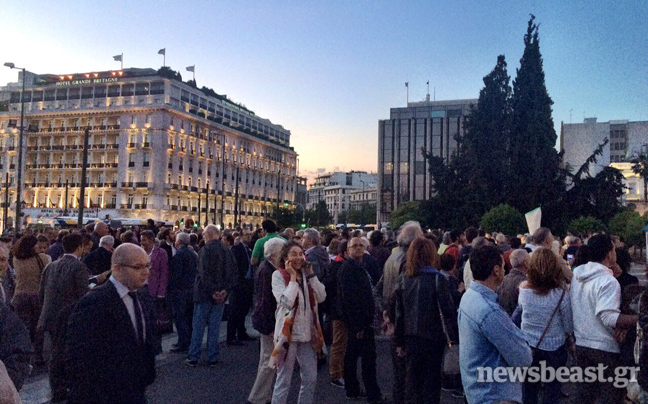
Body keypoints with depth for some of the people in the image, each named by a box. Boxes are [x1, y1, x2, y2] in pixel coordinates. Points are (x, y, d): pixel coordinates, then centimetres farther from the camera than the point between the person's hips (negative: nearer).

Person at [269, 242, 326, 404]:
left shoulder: (306, 274, 9)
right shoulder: (278, 275, -8)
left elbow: (321, 297, -2)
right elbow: (287, 302, -21)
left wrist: (311, 274, -6)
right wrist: (293, 277, -16)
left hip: (307, 332, 6)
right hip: (288, 332, -6)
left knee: (311, 378, 13)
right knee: (284, 381, 3)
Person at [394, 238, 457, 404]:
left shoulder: (404, 278, 1)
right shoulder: (437, 278, -11)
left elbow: (399, 312, 3)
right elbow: (448, 311, -14)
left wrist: (399, 341, 10)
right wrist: (455, 338, -9)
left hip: (410, 337, 4)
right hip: (432, 337, -3)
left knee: (412, 379, 15)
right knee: (431, 379, 8)